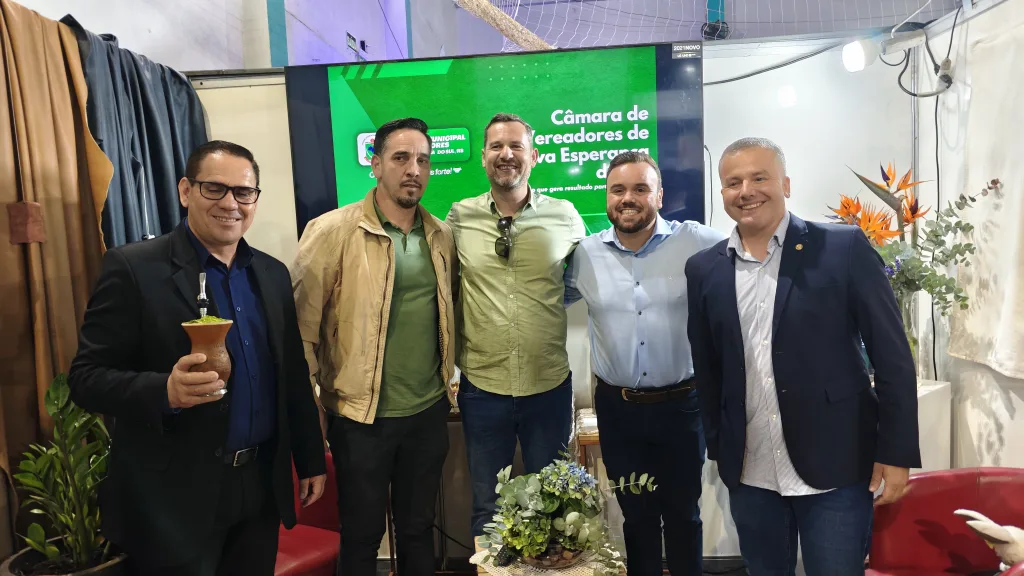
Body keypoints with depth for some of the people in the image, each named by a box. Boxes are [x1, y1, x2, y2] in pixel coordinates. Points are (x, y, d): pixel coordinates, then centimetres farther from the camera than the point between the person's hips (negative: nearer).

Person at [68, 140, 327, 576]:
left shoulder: (272, 274, 6)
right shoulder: (133, 268, -10)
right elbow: (86, 377, -11)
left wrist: (311, 460, 11)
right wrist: (165, 391, -29)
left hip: (262, 486, 5)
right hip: (175, 496, -5)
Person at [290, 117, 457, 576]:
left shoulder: (442, 236, 4)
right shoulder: (332, 231, -11)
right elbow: (301, 325, -11)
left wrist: (449, 376, 8)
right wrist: (309, 409, -11)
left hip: (429, 413, 4)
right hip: (361, 416, -4)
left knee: (418, 529, 20)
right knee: (362, 535, 15)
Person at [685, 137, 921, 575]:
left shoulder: (844, 247, -7)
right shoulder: (704, 270, 2)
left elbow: (893, 356, -5)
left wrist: (896, 452, -7)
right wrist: (718, 447, 11)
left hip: (835, 470, -3)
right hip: (748, 476, 3)